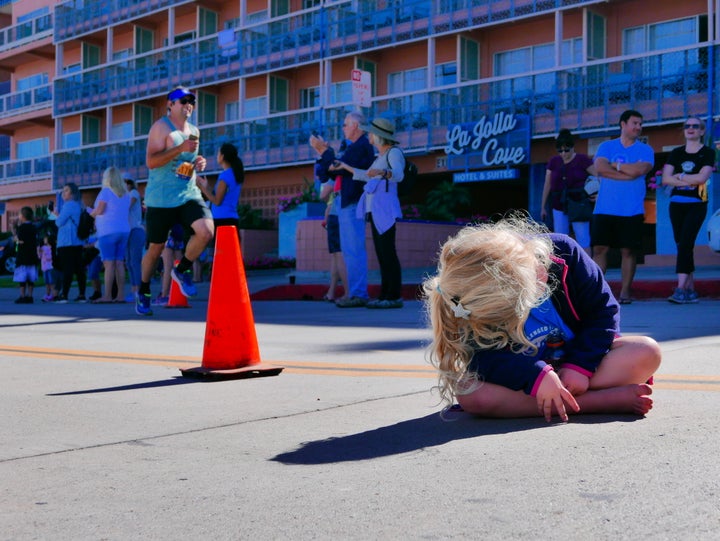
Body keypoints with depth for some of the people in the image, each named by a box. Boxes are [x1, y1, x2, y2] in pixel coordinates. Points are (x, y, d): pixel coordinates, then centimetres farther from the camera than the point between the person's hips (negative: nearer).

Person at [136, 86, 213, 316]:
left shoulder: (193, 131, 14)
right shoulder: (161, 127, -7)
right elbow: (151, 161, -18)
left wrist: (198, 163, 5)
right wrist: (181, 148, -25)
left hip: (189, 195, 5)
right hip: (160, 199, -5)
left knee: (206, 230, -22)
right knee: (156, 248, 5)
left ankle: (182, 270, 3)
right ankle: (143, 292, 28)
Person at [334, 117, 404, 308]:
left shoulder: (394, 152, -7)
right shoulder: (382, 156, 20)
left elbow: (398, 175, -25)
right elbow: (368, 176, 30)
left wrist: (381, 172, -45)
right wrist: (345, 167, 35)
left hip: (385, 209, -9)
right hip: (375, 210, 9)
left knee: (388, 252, -11)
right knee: (381, 253, 6)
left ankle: (395, 296, -10)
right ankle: (385, 295, 6)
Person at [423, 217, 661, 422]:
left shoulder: (561, 250, -20)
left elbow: (602, 309, -13)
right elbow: (485, 357, -29)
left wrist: (580, 365, -23)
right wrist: (537, 377, -44)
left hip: (576, 359, 2)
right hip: (523, 374, -2)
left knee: (646, 352, -22)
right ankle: (607, 400, -35)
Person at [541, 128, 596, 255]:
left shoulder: (582, 160, -2)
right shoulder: (554, 162, 9)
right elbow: (547, 185, 12)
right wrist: (543, 207, 12)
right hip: (559, 206, 4)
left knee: (583, 239, -6)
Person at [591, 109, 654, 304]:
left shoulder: (645, 150, 7)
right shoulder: (606, 146, 8)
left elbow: (640, 169, -13)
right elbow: (600, 168, -10)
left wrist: (616, 165, -4)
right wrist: (630, 173, -11)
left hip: (632, 211, 0)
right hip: (605, 209, 1)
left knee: (628, 251, 0)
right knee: (599, 248, -2)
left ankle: (625, 291, 8)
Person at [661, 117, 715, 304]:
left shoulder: (708, 153, 1)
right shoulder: (676, 153, 11)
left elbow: (702, 177, -14)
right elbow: (665, 179, -1)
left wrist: (679, 176, -4)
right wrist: (690, 181, -9)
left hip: (696, 204, -4)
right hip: (676, 204, 4)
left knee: (685, 243, -17)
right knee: (682, 245, 4)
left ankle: (681, 289, -22)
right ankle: (691, 290, 9)